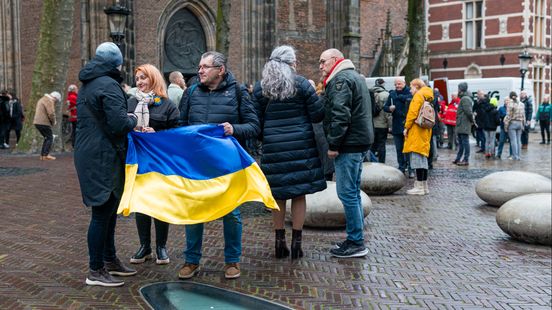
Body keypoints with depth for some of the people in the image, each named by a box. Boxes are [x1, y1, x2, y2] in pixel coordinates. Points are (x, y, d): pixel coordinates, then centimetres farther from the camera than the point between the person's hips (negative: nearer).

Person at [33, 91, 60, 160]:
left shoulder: (43, 99, 22)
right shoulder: (49, 101, -11)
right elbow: (51, 114, -21)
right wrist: (53, 122, -2)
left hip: (37, 122, 10)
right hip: (43, 123, -10)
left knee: (47, 138, 16)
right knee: (50, 138, -3)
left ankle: (42, 155, 15)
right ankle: (46, 155, -10)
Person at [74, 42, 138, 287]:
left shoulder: (87, 85, 16)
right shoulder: (109, 86, -15)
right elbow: (119, 124, -23)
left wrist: (126, 118, 13)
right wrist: (133, 119, -3)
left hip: (88, 154, 10)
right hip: (103, 158, -10)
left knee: (108, 210, 18)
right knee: (102, 213, -3)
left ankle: (110, 260, 30)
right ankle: (95, 271, 5)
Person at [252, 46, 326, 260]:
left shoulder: (260, 88, 4)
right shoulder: (302, 84, -4)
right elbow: (318, 115, -3)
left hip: (273, 148, 2)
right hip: (301, 146, -2)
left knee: (278, 195, 10)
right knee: (299, 194, 7)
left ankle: (279, 242, 15)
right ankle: (296, 242, 9)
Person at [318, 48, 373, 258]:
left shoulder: (341, 80, -11)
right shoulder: (356, 76, 22)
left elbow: (340, 115, -21)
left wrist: (333, 144, -17)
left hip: (349, 145, -11)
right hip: (360, 141, 11)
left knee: (347, 193, -7)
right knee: (353, 192, 15)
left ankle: (356, 244, -4)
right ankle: (356, 239, 22)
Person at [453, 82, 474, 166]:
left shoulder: (465, 99, -15)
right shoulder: (463, 98, 17)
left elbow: (468, 111, -22)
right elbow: (468, 112, 21)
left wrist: (471, 120, -10)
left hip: (464, 125, -10)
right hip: (461, 125, 10)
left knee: (465, 142, -7)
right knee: (461, 142, 14)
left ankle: (466, 160, -4)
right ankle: (458, 159, 20)